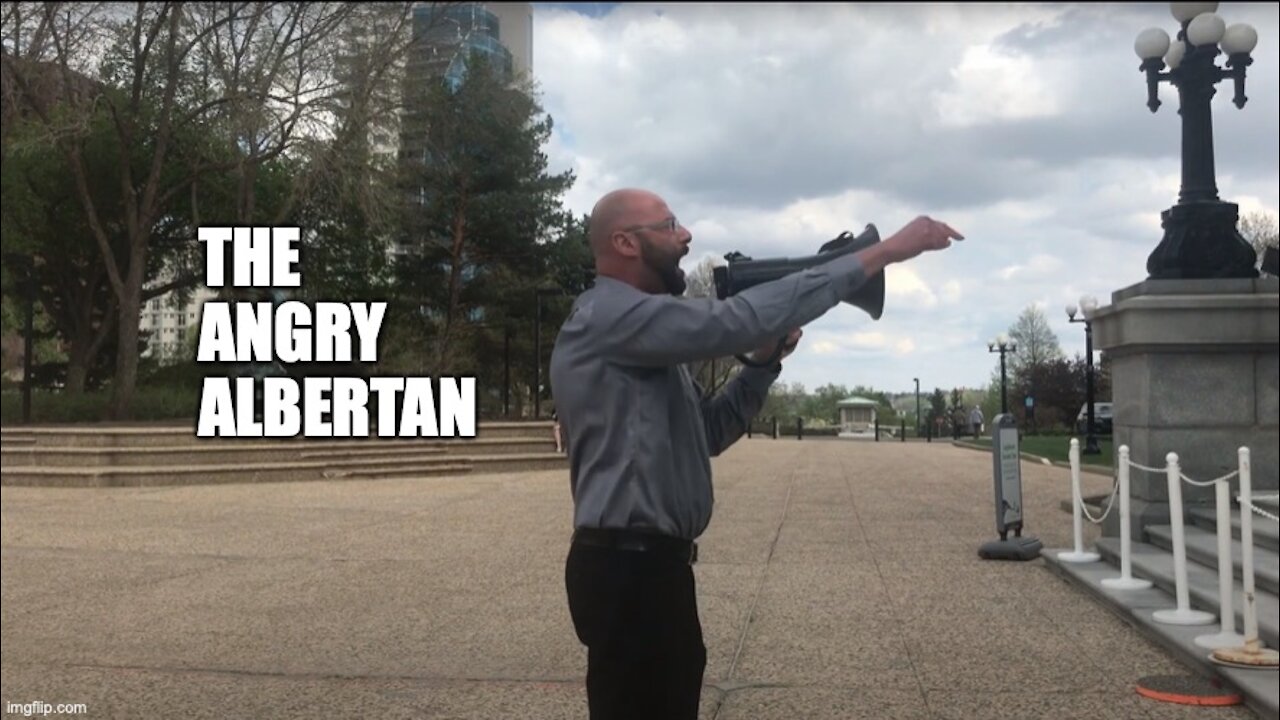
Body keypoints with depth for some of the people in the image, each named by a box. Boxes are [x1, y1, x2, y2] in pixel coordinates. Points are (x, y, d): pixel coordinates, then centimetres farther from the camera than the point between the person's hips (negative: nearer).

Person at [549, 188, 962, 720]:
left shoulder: (638, 330, 19)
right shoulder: (609, 316, -15)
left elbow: (707, 433, 18)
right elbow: (741, 319, -26)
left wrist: (764, 362, 3)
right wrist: (880, 254, -23)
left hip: (653, 562, 10)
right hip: (629, 567, -10)